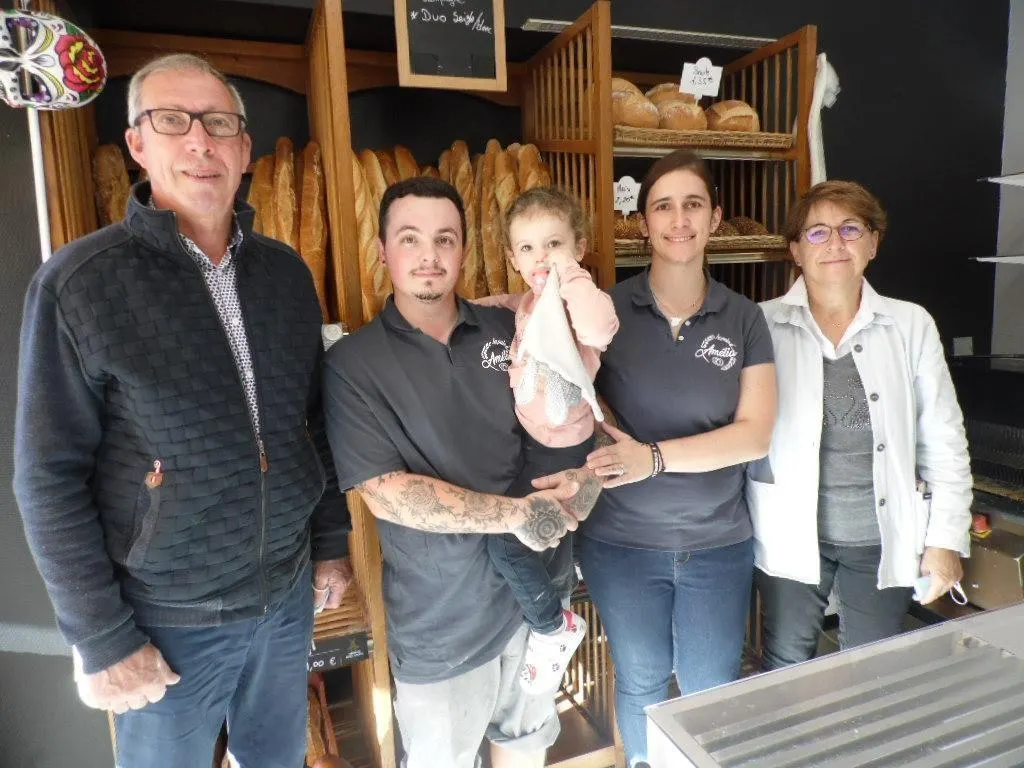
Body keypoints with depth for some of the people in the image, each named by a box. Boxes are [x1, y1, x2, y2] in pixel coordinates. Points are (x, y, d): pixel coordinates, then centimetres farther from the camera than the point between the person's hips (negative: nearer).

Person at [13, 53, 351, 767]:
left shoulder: (286, 271, 0)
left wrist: (332, 541, 8)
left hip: (288, 594, 4)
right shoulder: (78, 284, -14)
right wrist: (102, 640, -10)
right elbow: (50, 481, -12)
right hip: (171, 620, -4)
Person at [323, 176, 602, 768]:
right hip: (441, 620, -3)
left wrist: (587, 479, -17)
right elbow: (387, 494, -18)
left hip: (536, 590, 4)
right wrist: (515, 514, -20)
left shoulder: (510, 331, -2)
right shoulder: (353, 362, -11)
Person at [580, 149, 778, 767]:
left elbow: (755, 434, -11)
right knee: (641, 682, 20)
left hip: (719, 543, 1)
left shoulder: (744, 318, -3)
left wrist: (654, 456, -24)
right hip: (622, 542, 0)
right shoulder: (608, 311, -8)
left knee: (712, 691, 18)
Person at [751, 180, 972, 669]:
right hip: (790, 537, -1)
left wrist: (947, 538, 1)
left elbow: (943, 442, 3)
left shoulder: (911, 326, -1)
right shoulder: (764, 326, -7)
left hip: (883, 539, 2)